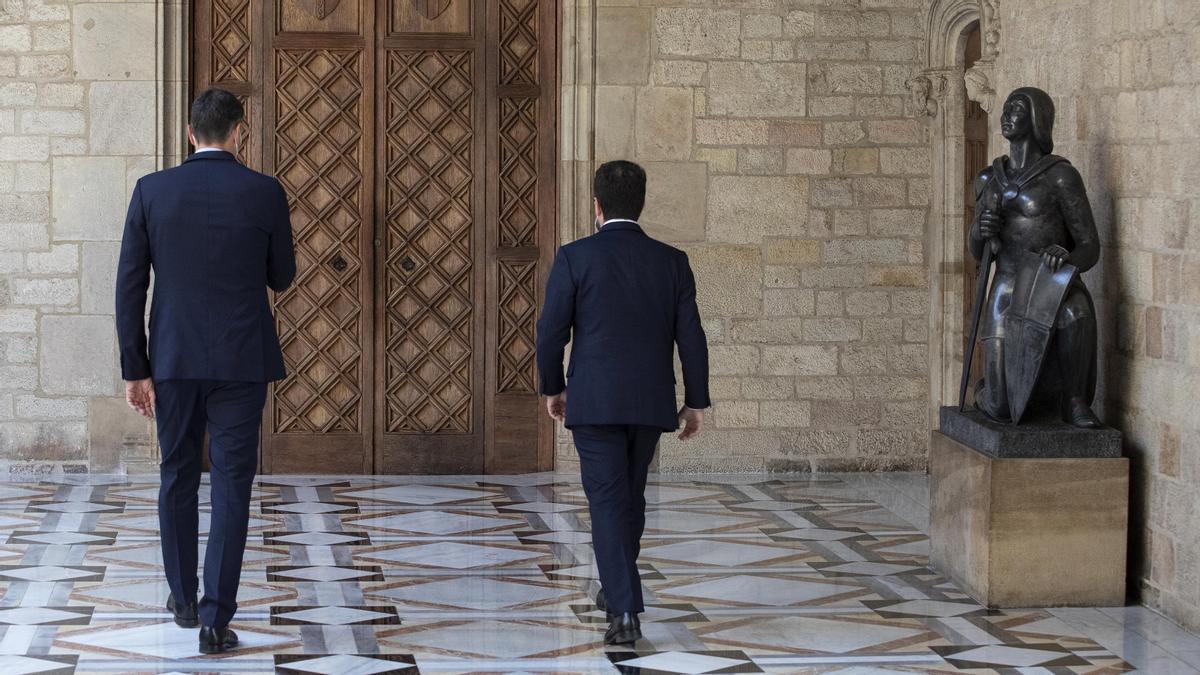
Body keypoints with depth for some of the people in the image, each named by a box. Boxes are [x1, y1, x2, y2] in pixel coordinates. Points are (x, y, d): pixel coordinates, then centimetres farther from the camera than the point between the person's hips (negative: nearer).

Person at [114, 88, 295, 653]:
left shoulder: (152, 191, -2)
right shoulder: (264, 193, -5)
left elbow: (129, 285, -3)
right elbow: (282, 278, 6)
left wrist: (134, 368, 2)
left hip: (173, 360, 2)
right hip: (241, 362, -2)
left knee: (178, 478, 17)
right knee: (231, 485, 1)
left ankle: (184, 599, 29)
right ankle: (215, 620, -3)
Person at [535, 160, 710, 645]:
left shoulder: (575, 258, -7)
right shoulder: (671, 261, 2)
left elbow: (551, 332, -6)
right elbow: (691, 337, 1)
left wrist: (552, 387, 10)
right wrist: (696, 402, 8)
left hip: (595, 402, -3)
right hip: (650, 402, 4)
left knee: (608, 502, -2)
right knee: (630, 495, 21)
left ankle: (626, 612, -14)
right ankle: (616, 588, 38)